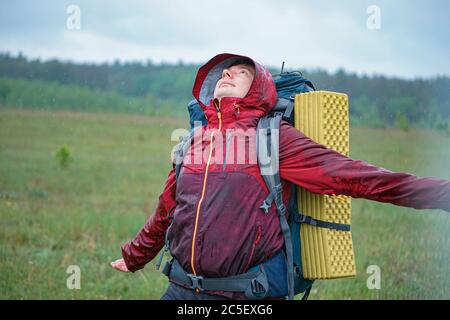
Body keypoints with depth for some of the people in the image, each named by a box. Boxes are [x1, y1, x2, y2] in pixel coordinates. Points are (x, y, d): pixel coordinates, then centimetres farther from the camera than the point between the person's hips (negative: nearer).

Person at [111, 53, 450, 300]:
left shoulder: (274, 138, -3)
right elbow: (164, 214, 25)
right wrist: (132, 258, 38)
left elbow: (349, 173, -11)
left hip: (245, 293, -4)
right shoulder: (193, 143, 11)